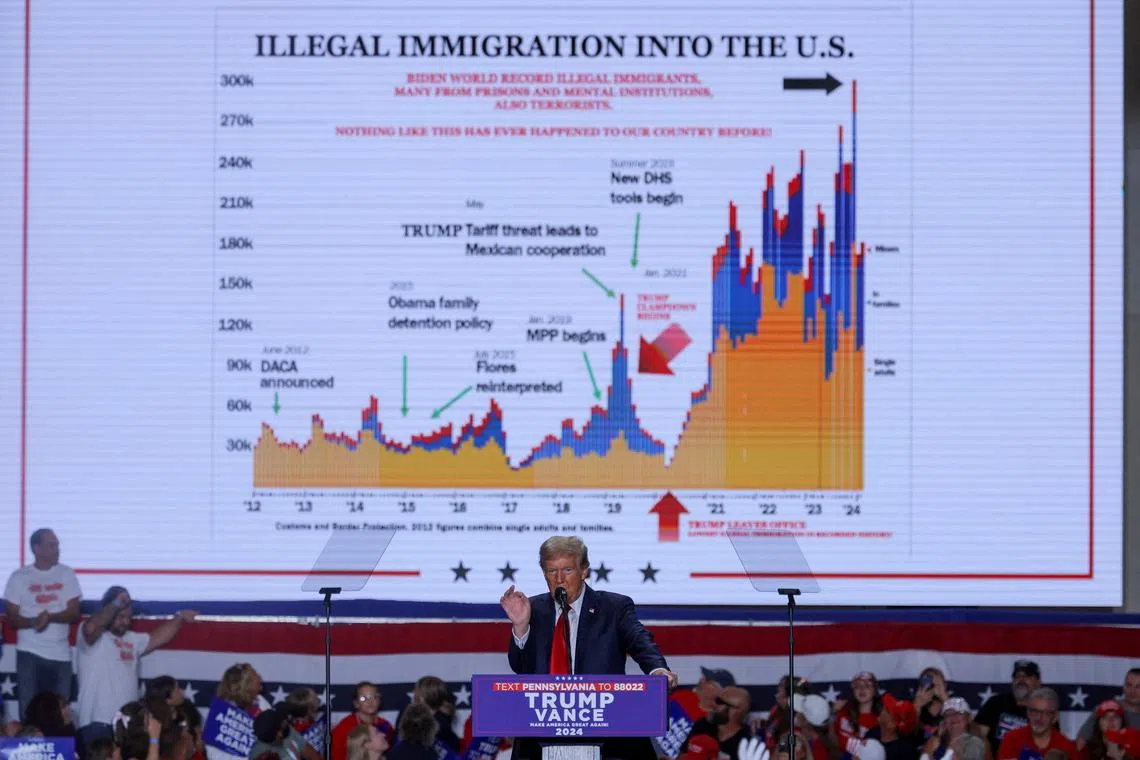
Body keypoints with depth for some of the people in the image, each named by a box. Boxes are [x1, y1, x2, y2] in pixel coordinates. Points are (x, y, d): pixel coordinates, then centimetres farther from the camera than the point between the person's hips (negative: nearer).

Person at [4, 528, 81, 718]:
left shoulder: (67, 575, 7)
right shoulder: (19, 577, 2)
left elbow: (74, 613, 2)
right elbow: (12, 618, 1)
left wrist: (50, 617, -17)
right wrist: (33, 621, -19)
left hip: (60, 654, 2)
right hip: (29, 653, -1)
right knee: (29, 709, -5)